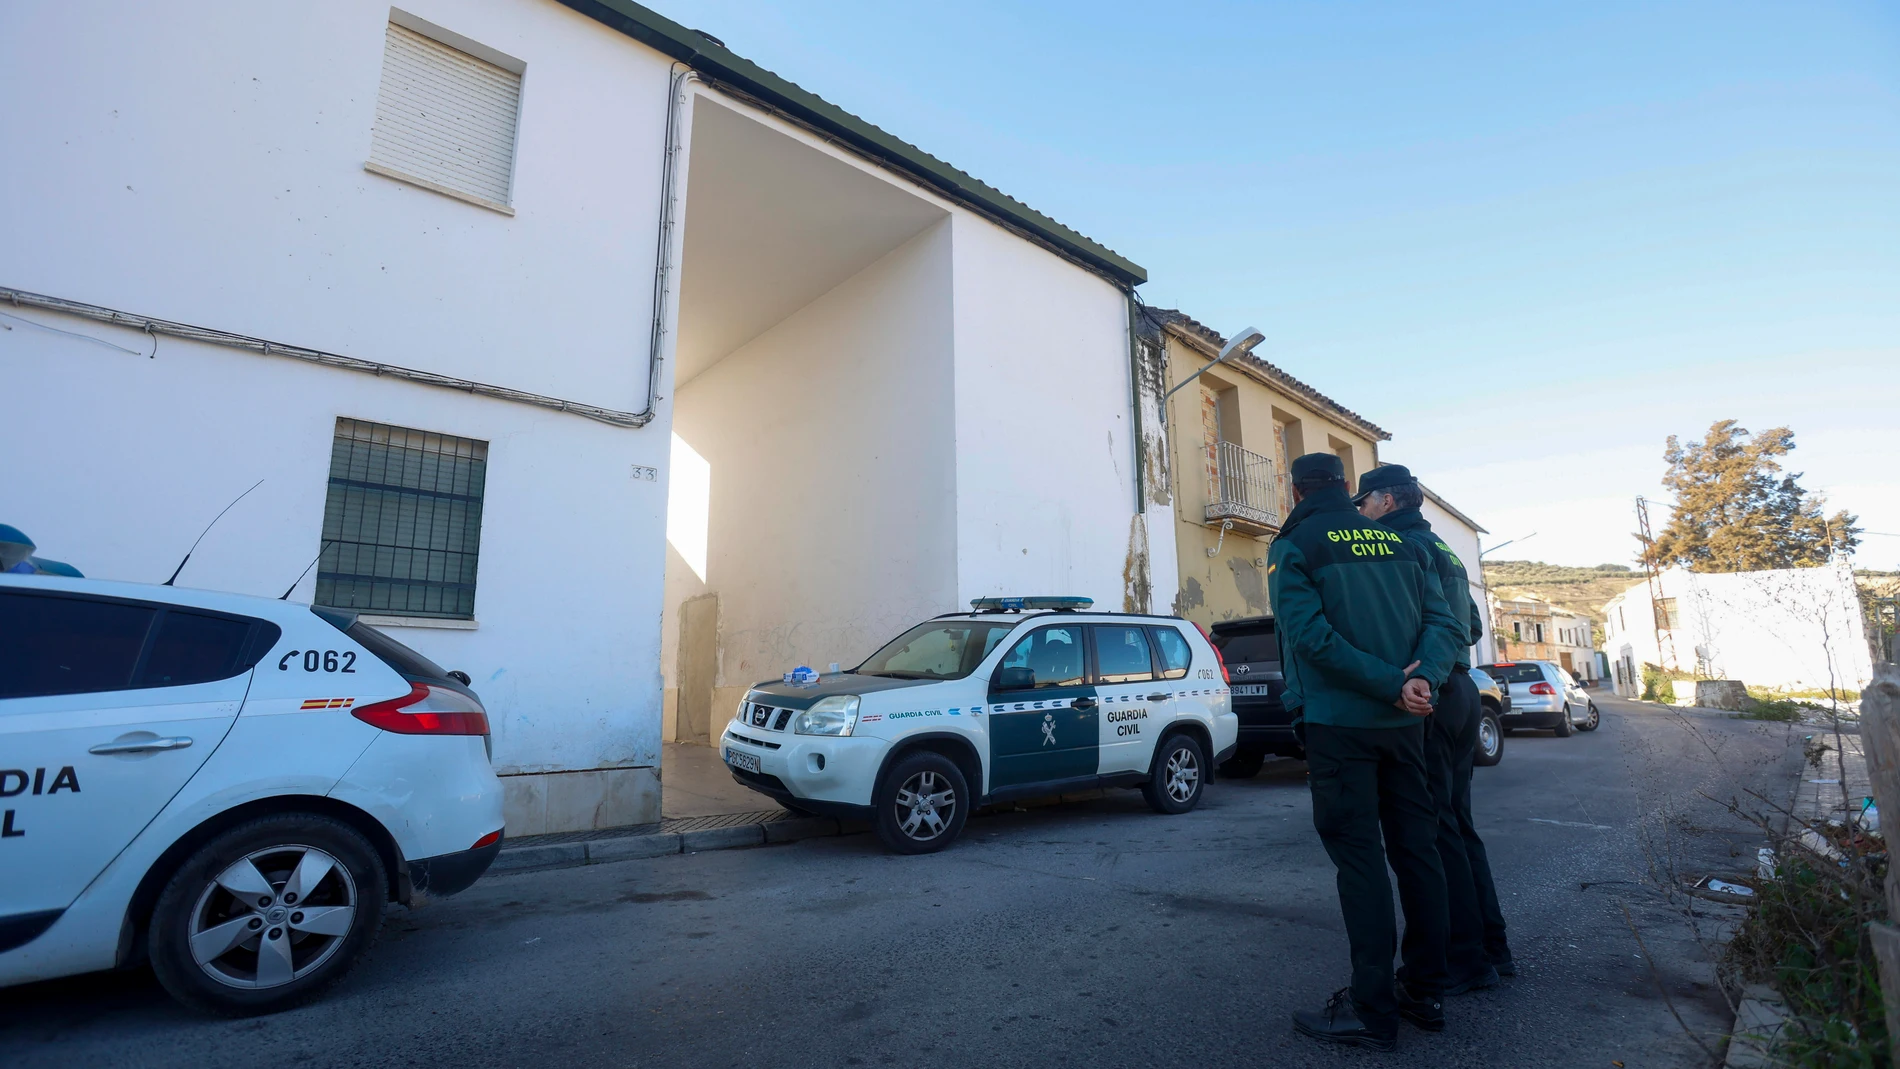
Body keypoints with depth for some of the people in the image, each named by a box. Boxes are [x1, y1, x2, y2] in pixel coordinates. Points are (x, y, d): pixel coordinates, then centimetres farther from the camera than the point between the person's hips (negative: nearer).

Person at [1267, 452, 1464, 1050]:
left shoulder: (1294, 546, -5)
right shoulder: (1401, 544, 13)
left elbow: (1311, 636, -18)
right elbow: (1443, 622, 2)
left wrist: (1391, 685, -15)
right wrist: (1422, 680, -11)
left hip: (1338, 722, -6)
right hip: (1403, 725, 6)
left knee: (1359, 859, -1)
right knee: (1415, 850, 13)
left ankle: (1372, 1011, 5)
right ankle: (1426, 993, 24)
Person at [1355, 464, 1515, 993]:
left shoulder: (1408, 546, -10)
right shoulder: (1440, 548, 19)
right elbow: (1472, 626, 23)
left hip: (1427, 700, -10)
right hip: (1460, 694, 10)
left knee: (1434, 829, -4)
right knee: (1456, 824, 16)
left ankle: (1465, 957, 3)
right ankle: (1490, 944, 24)